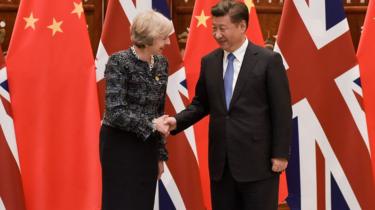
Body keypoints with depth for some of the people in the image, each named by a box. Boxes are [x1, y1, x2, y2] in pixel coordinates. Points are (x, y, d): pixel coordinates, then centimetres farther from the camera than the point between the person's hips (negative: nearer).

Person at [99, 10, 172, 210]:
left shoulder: (161, 63, 6)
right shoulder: (119, 62, -14)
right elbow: (116, 112, -20)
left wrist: (160, 153, 13)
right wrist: (151, 124, -19)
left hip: (147, 146, 6)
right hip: (120, 145, -6)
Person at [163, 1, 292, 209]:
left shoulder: (269, 60, -5)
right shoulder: (209, 62, 10)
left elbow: (281, 110, -6)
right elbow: (201, 104, 16)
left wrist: (280, 154, -9)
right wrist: (177, 121, -2)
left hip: (257, 159, -5)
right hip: (221, 160, 5)